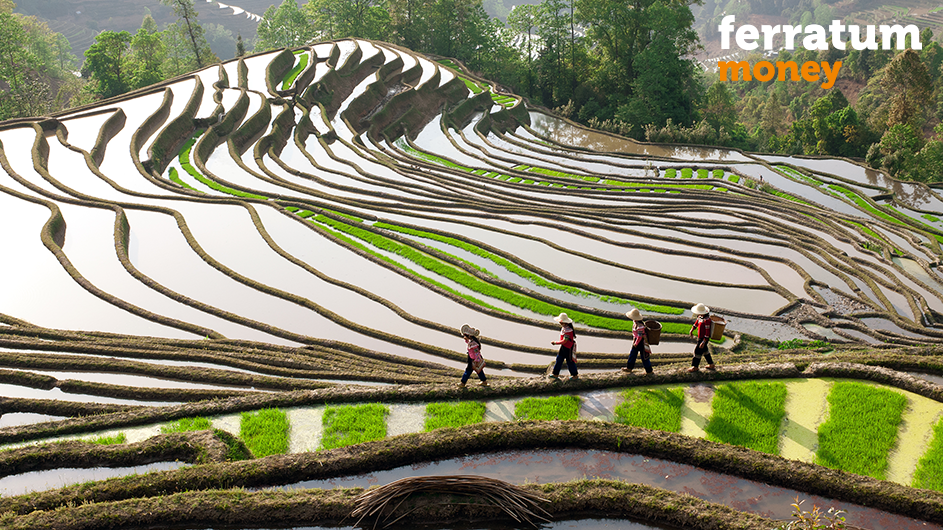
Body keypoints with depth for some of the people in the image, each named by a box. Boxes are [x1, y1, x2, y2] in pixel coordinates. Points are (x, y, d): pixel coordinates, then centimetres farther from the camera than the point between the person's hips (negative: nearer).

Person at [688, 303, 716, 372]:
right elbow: (696, 323, 17)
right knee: (704, 350, 22)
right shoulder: (700, 316, -3)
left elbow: (707, 332, -29)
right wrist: (691, 330, 10)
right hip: (700, 337, 10)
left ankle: (695, 367, 16)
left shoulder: (707, 320, -30)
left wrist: (703, 342, -28)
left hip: (704, 339, -10)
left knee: (698, 351, 1)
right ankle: (711, 365, 35)